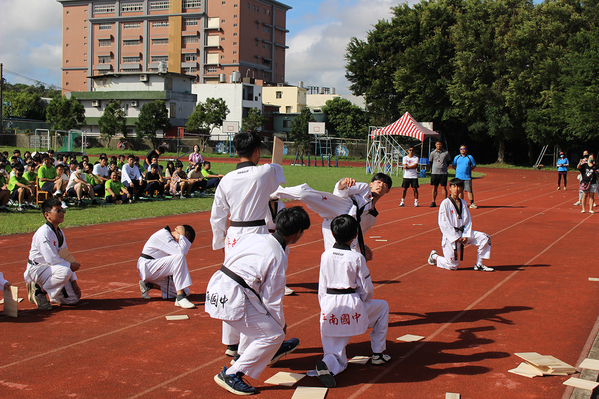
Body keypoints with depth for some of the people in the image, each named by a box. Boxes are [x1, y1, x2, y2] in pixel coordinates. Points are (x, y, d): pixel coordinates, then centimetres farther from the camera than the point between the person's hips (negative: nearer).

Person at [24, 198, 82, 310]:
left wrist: (74, 281, 4)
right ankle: (39, 291, -13)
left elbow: (65, 257, 10)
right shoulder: (44, 232, -20)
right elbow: (51, 259, -27)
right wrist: (70, 266, -15)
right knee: (65, 272, -36)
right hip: (37, 268, -8)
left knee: (73, 298, -1)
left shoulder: (60, 233, 8)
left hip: (51, 268, 8)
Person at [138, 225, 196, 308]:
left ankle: (149, 285, 11)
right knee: (180, 257, -30)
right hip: (147, 267, -10)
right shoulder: (164, 234, -17)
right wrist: (182, 235, -17)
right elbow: (181, 252, -28)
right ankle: (180, 298, -32)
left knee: (186, 292, 3)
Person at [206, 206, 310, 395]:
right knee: (274, 335, 0)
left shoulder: (251, 237, 8)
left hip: (215, 289, 9)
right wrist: (281, 323, 12)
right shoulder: (278, 258, -12)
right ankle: (231, 375, 2)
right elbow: (273, 300, -6)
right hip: (232, 300, -9)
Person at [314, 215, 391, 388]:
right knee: (383, 307, 30)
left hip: (329, 307, 4)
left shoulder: (325, 255, 5)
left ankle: (327, 364, -25)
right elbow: (368, 289, -1)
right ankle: (378, 353, 31)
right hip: (352, 306, -3)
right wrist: (362, 304, 20)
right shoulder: (357, 257, -7)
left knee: (339, 360, 12)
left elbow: (322, 288, 9)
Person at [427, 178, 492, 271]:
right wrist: (456, 237, -18)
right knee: (452, 266, -6)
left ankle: (479, 265, 2)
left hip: (463, 233, 6)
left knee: (485, 238, -10)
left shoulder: (463, 203, 8)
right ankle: (435, 256, 23)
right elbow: (443, 224, -15)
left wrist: (466, 235, -8)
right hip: (451, 235, -6)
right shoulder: (445, 203, -11)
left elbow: (468, 221, 8)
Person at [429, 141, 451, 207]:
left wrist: (444, 167, 10)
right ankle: (433, 202, 8)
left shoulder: (446, 153, 2)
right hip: (434, 172, 1)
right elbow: (430, 162, 16)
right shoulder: (433, 153, 4)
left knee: (443, 187, -1)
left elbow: (449, 162, 14)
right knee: (434, 187, 3)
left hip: (443, 173, -1)